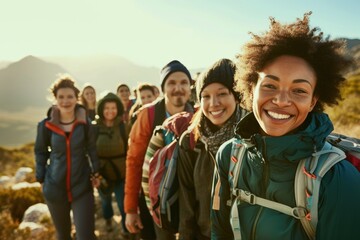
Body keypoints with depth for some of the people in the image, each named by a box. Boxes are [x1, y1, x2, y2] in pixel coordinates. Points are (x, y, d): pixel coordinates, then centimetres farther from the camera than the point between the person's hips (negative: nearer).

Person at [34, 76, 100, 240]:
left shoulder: (84, 123, -6)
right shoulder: (46, 125, -6)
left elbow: (92, 148, 4)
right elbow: (40, 152, 5)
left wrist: (95, 172, -2)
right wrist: (41, 178, 4)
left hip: (82, 186, -1)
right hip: (55, 187, 1)